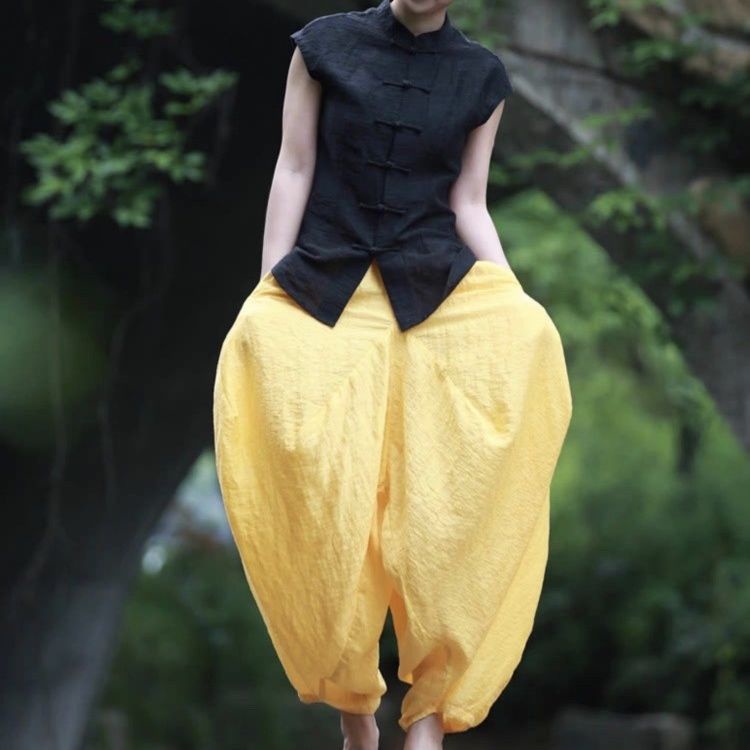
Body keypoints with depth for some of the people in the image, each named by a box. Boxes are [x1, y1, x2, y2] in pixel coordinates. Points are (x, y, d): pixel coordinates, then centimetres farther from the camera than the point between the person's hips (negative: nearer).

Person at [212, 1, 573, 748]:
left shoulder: (481, 75, 8)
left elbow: (468, 205, 9)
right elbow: (293, 172, 4)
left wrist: (514, 306, -3)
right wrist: (267, 298, 0)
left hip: (439, 293, 1)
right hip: (323, 293, -1)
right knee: (326, 495, -11)